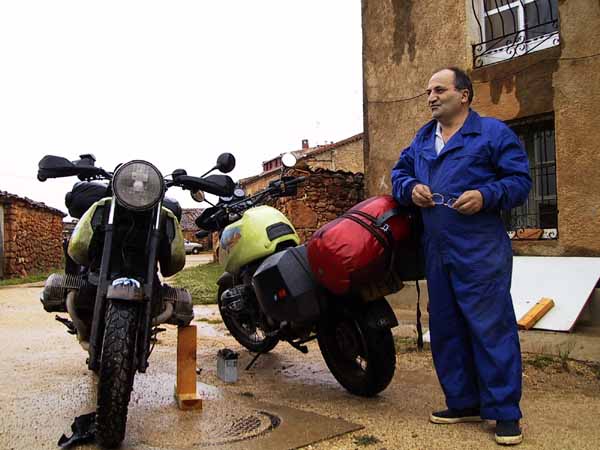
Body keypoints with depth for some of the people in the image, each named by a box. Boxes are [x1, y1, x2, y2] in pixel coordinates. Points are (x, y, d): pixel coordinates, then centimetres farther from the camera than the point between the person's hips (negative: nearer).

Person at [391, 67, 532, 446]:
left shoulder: (493, 132, 1)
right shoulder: (422, 139, 19)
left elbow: (521, 180, -3)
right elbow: (399, 172, 22)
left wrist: (486, 195, -20)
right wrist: (410, 188, -1)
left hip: (481, 251, -6)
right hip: (437, 252, 7)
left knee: (491, 328, -5)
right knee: (446, 329, 11)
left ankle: (505, 413, 8)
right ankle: (464, 403, 26)